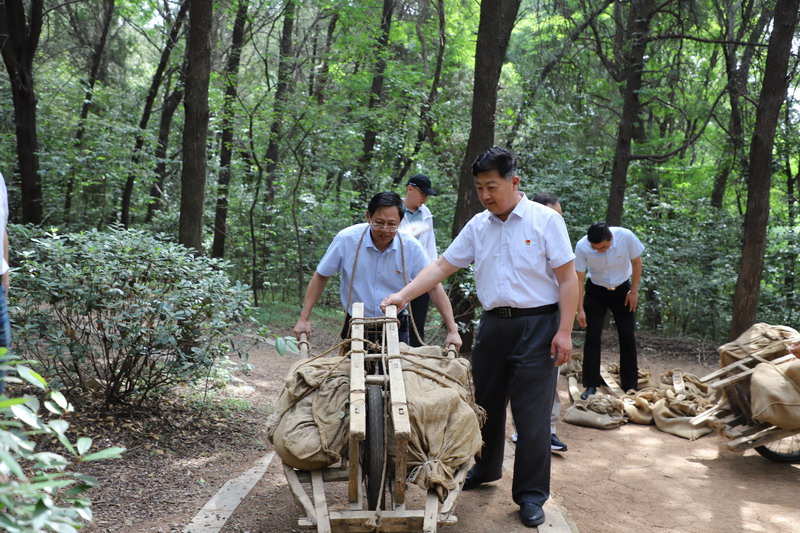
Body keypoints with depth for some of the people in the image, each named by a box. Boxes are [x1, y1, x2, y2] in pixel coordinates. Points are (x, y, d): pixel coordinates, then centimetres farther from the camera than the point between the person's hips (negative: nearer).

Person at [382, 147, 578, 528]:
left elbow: (567, 278, -9)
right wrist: (403, 295, -4)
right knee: (486, 403, 16)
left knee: (531, 414, -1)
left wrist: (564, 331, -15)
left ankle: (531, 496, 13)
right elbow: (441, 266, 7)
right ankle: (484, 469, 38)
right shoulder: (478, 226, 6)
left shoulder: (545, 220, -8)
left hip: (537, 326, -5)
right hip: (493, 324, 5)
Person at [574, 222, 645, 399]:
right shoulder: (582, 247, -27)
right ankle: (591, 385, 3)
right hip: (596, 291, 0)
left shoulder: (626, 237, -27)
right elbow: (579, 278, -17)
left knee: (628, 337, 2)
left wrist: (634, 291, -6)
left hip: (622, 290, 1)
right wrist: (580, 309, -18)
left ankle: (630, 385, 14)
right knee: (592, 336, -6)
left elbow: (636, 262, -9)